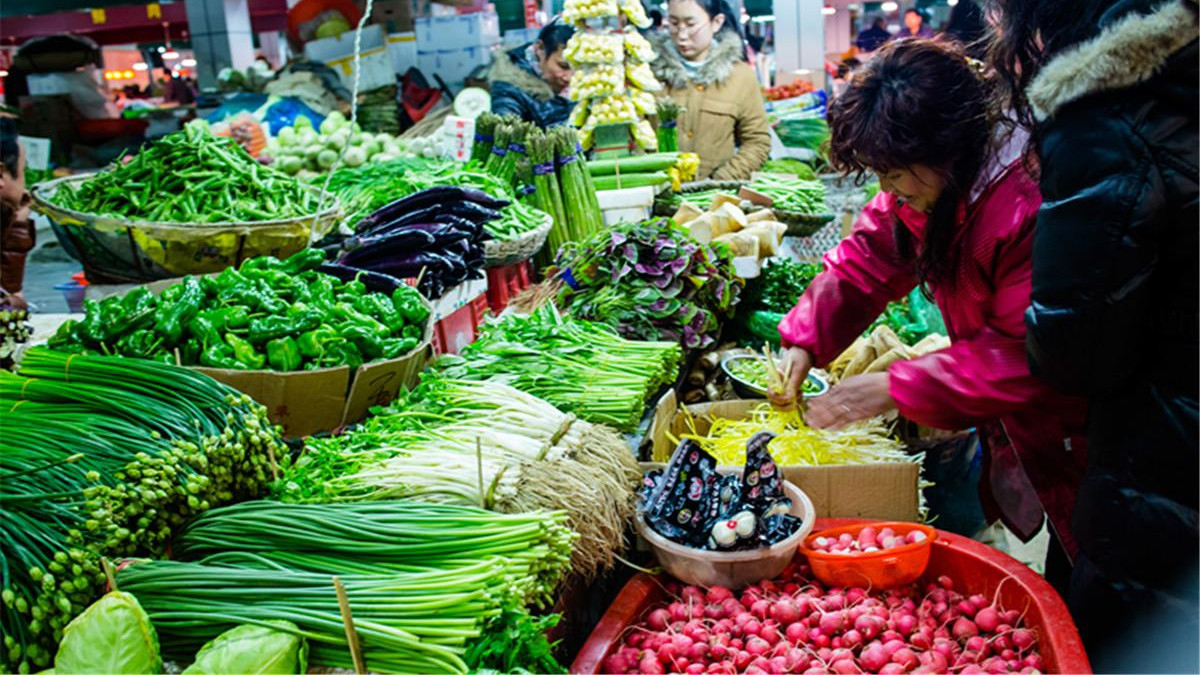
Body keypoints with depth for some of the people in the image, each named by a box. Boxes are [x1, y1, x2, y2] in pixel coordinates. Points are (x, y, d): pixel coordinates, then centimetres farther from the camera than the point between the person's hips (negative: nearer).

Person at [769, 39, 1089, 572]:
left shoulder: (1032, 203, -32)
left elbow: (1023, 356, -31)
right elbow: (864, 260, 1)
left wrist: (896, 388, -30)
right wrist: (803, 343, -13)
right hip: (1005, 426, 7)